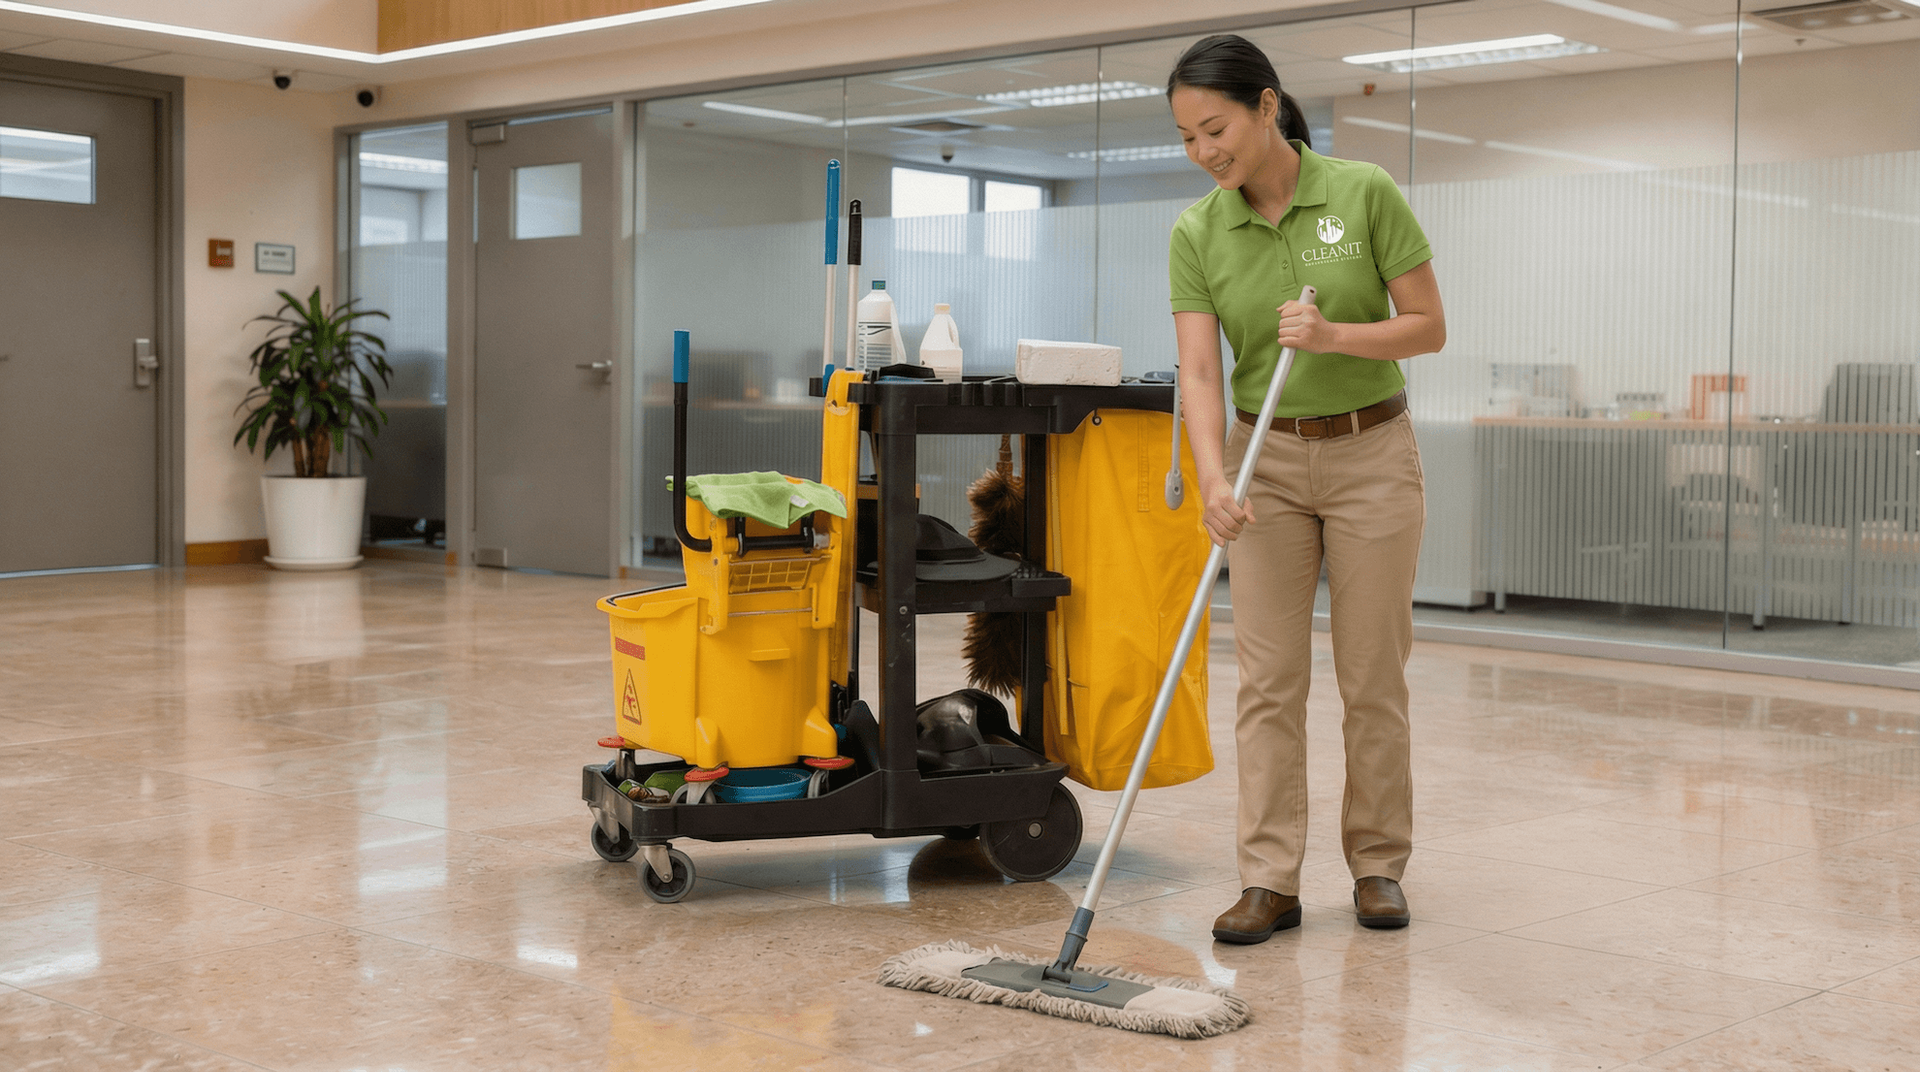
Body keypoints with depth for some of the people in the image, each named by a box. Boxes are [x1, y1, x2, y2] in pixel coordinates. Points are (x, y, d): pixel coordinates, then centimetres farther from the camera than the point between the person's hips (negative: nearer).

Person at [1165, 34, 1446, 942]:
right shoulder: (1195, 236, -6)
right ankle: (1269, 879, 4)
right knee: (1267, 678, -1)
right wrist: (1214, 478, -29)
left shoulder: (1365, 194, -12)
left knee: (1373, 675, 5)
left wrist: (1335, 336, -26)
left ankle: (1377, 864, 19)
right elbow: (1199, 372, -14)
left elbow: (1428, 326, -8)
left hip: (1371, 454, -2)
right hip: (1268, 463, 2)